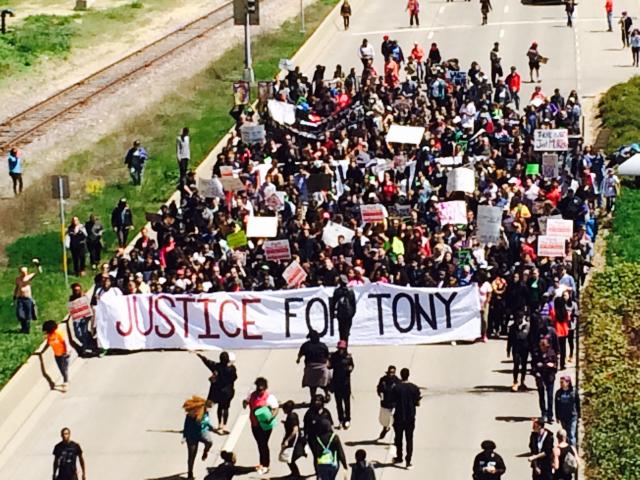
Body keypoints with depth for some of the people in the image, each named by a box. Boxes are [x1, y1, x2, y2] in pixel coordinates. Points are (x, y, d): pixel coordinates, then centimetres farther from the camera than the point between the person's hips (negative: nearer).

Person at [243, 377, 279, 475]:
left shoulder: (270, 397, -15)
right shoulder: (252, 395, 3)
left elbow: (275, 409, -18)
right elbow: (246, 401, 16)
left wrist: (271, 418, -36)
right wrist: (245, 403, -9)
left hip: (265, 425, -6)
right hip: (255, 424, 6)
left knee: (264, 444, -1)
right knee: (259, 444, 18)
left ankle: (266, 466, 11)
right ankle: (262, 463, 32)